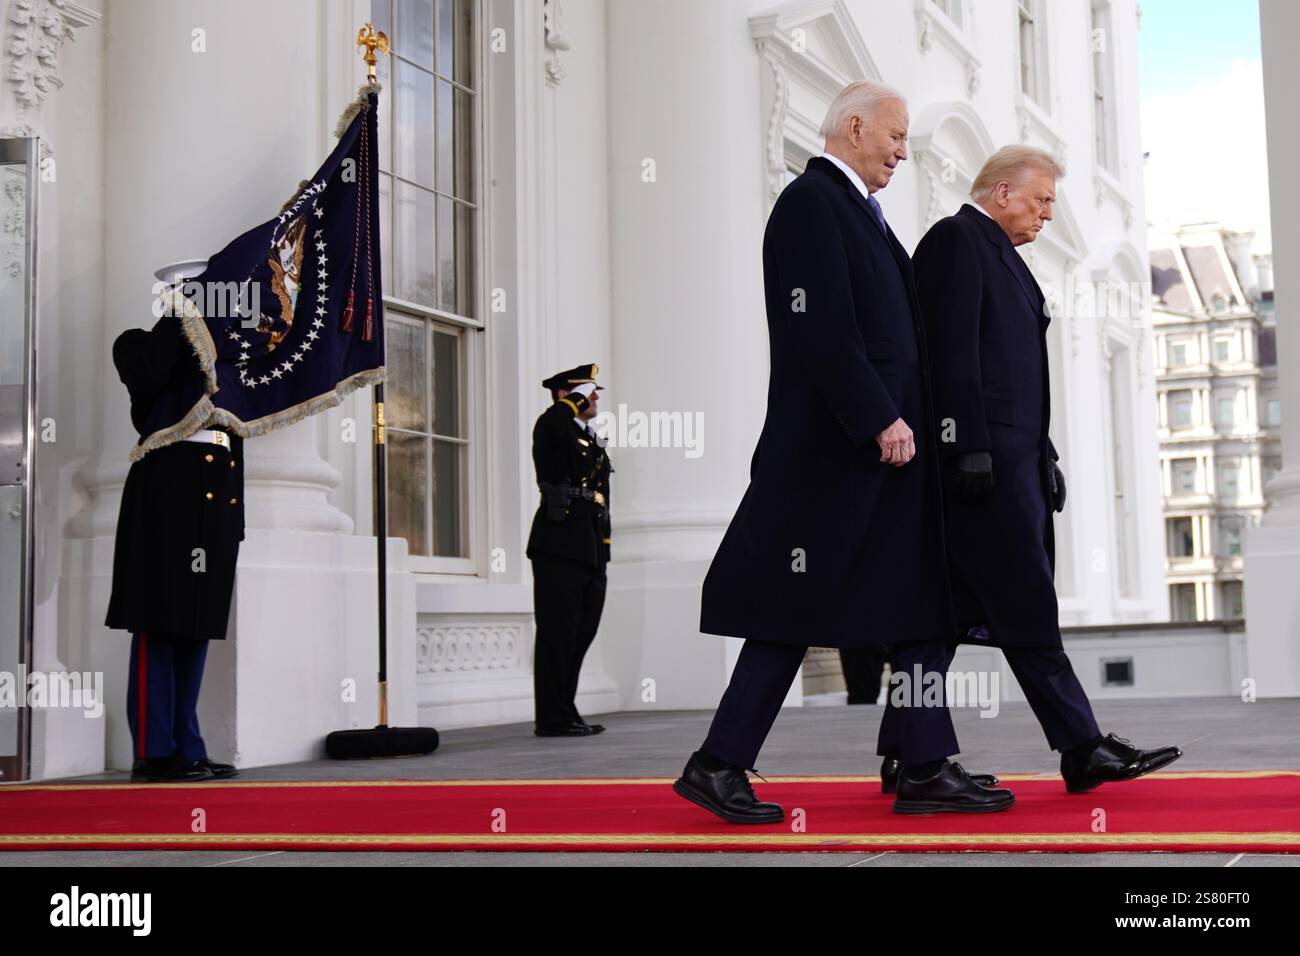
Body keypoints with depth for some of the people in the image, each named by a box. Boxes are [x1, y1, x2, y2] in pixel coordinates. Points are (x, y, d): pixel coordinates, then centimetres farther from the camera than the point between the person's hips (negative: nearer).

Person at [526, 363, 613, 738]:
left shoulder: (594, 443, 23)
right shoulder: (551, 431, -1)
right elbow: (553, 421, -28)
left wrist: (603, 549, 20)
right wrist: (581, 392, -12)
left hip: (591, 552, 8)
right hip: (559, 548, -8)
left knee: (580, 636, 11)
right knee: (558, 635, -6)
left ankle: (564, 713, 19)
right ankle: (553, 718, -1)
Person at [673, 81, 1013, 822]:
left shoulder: (859, 209, 21)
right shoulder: (811, 201, -10)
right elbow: (821, 330, -20)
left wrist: (900, 418, 14)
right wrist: (882, 419, -20)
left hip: (886, 441, 10)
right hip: (837, 448, -10)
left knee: (918, 609, 8)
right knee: (795, 611, -4)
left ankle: (929, 770, 13)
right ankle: (718, 766, 6)